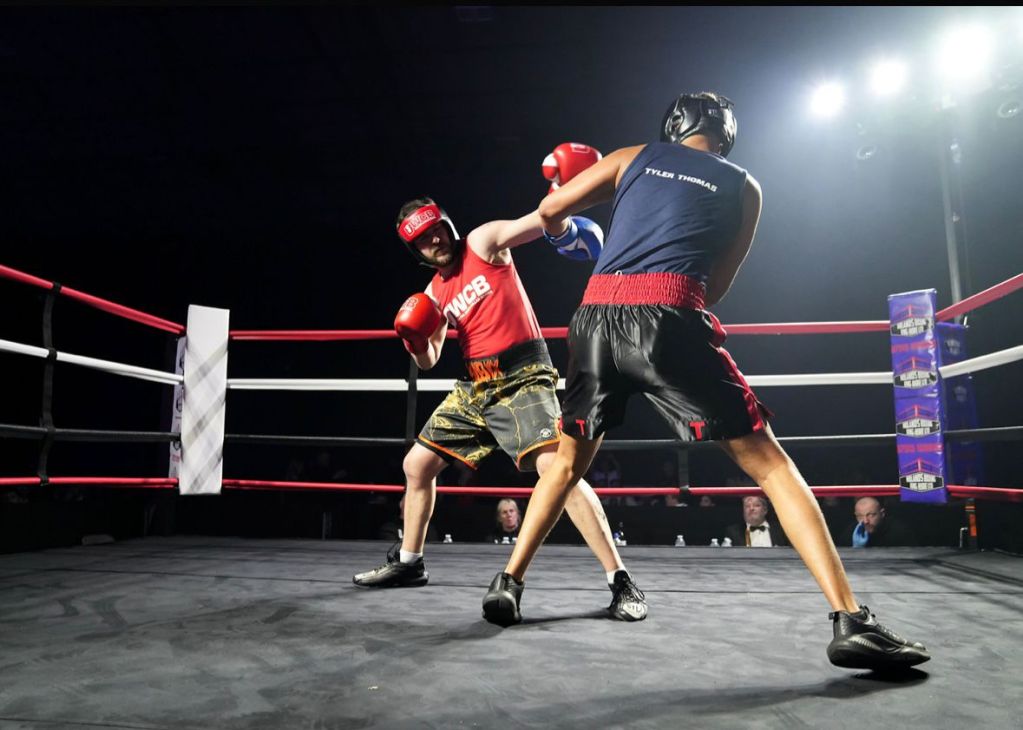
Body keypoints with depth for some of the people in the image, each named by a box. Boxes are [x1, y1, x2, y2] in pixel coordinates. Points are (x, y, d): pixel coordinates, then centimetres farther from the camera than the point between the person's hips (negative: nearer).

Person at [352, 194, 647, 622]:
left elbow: (541, 219, -18)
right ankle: (408, 563, 33)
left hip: (523, 378, -7)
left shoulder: (484, 241, -3)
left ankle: (620, 581, -19)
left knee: (555, 466, -28)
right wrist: (415, 342, -4)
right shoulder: (435, 293, 13)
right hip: (474, 387, 8)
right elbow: (428, 361, 18)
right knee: (416, 465, 13)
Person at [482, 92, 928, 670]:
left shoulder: (634, 157, 22)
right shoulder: (743, 187, 21)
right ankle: (851, 621, -2)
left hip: (596, 313, 3)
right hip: (669, 317, -2)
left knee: (569, 459, 20)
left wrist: (564, 231, 45)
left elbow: (550, 210, 23)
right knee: (768, 461, 4)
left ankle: (508, 584, 21)